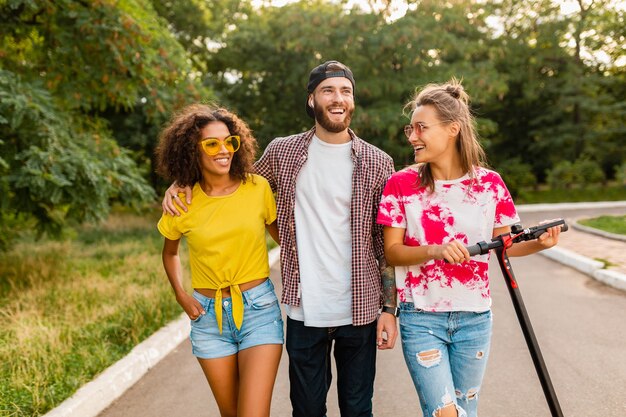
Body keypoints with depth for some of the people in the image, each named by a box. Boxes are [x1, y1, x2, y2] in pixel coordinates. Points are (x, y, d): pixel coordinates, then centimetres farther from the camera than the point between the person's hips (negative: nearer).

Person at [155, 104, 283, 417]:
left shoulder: (258, 188, -6)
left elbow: (283, 236, 9)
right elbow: (170, 252, 16)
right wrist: (181, 296, 4)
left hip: (259, 309, -2)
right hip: (209, 315, 2)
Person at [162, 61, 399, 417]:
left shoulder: (378, 163, -1)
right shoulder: (282, 152, 2)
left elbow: (388, 245, 1)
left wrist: (389, 309, -3)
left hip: (359, 310, 0)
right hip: (305, 311, 1)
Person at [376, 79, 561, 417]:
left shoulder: (489, 183, -3)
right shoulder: (401, 184, -7)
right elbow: (392, 252, -7)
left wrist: (538, 243, -13)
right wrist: (435, 251, -24)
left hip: (474, 318, 2)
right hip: (421, 317, -2)